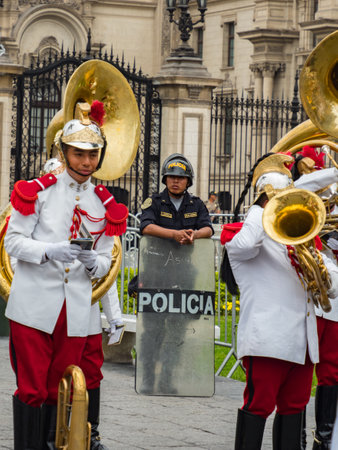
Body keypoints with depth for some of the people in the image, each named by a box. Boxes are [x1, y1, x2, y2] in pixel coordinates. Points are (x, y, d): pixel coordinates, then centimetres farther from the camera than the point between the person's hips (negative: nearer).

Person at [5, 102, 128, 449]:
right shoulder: (39, 191, 1)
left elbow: (105, 262, 14)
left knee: (59, 390, 8)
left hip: (76, 310, 4)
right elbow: (13, 241, -3)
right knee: (32, 388, -5)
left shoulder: (104, 205, 12)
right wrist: (50, 252, -20)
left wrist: (92, 262, -10)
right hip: (34, 304, -3)